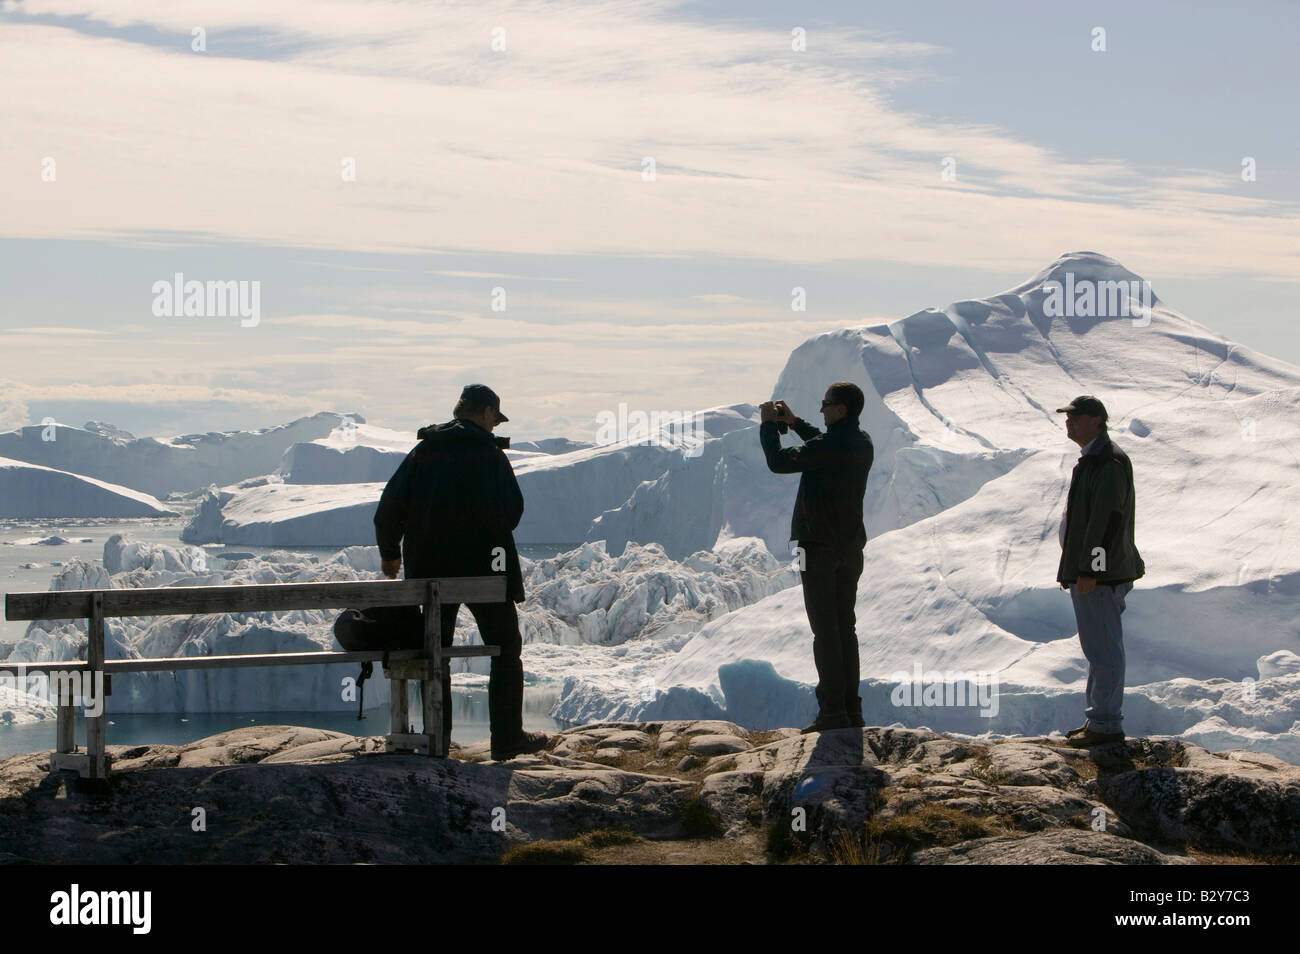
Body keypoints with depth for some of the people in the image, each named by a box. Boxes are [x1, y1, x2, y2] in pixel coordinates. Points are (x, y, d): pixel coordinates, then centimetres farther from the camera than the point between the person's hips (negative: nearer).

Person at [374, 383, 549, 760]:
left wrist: (389, 553, 17)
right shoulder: (489, 454, -10)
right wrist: (493, 536, 8)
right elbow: (511, 512, -15)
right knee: (506, 650, 9)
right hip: (484, 567, -4)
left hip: (431, 569, 4)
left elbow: (389, 509, 2)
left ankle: (437, 736, 11)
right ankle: (507, 737, 7)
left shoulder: (422, 452, 4)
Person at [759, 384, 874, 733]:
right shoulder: (863, 443, 8)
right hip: (851, 546, 8)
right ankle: (851, 709, 12)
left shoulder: (828, 446, -19)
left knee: (825, 629, -6)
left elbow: (779, 462, -17)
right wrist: (794, 422, 23)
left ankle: (832, 711, -8)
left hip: (820, 547, -8)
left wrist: (768, 425, -3)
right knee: (845, 627, 12)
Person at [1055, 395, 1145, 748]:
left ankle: (1106, 723, -4)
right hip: (1089, 572, 11)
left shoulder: (1109, 463, -17)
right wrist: (1078, 569, 24)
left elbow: (1106, 520, -22)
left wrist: (1089, 570, -23)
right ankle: (1098, 718, 22)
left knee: (1103, 649, -7)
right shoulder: (1090, 459, 18)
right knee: (1099, 649, 16)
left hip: (1099, 574, -11)